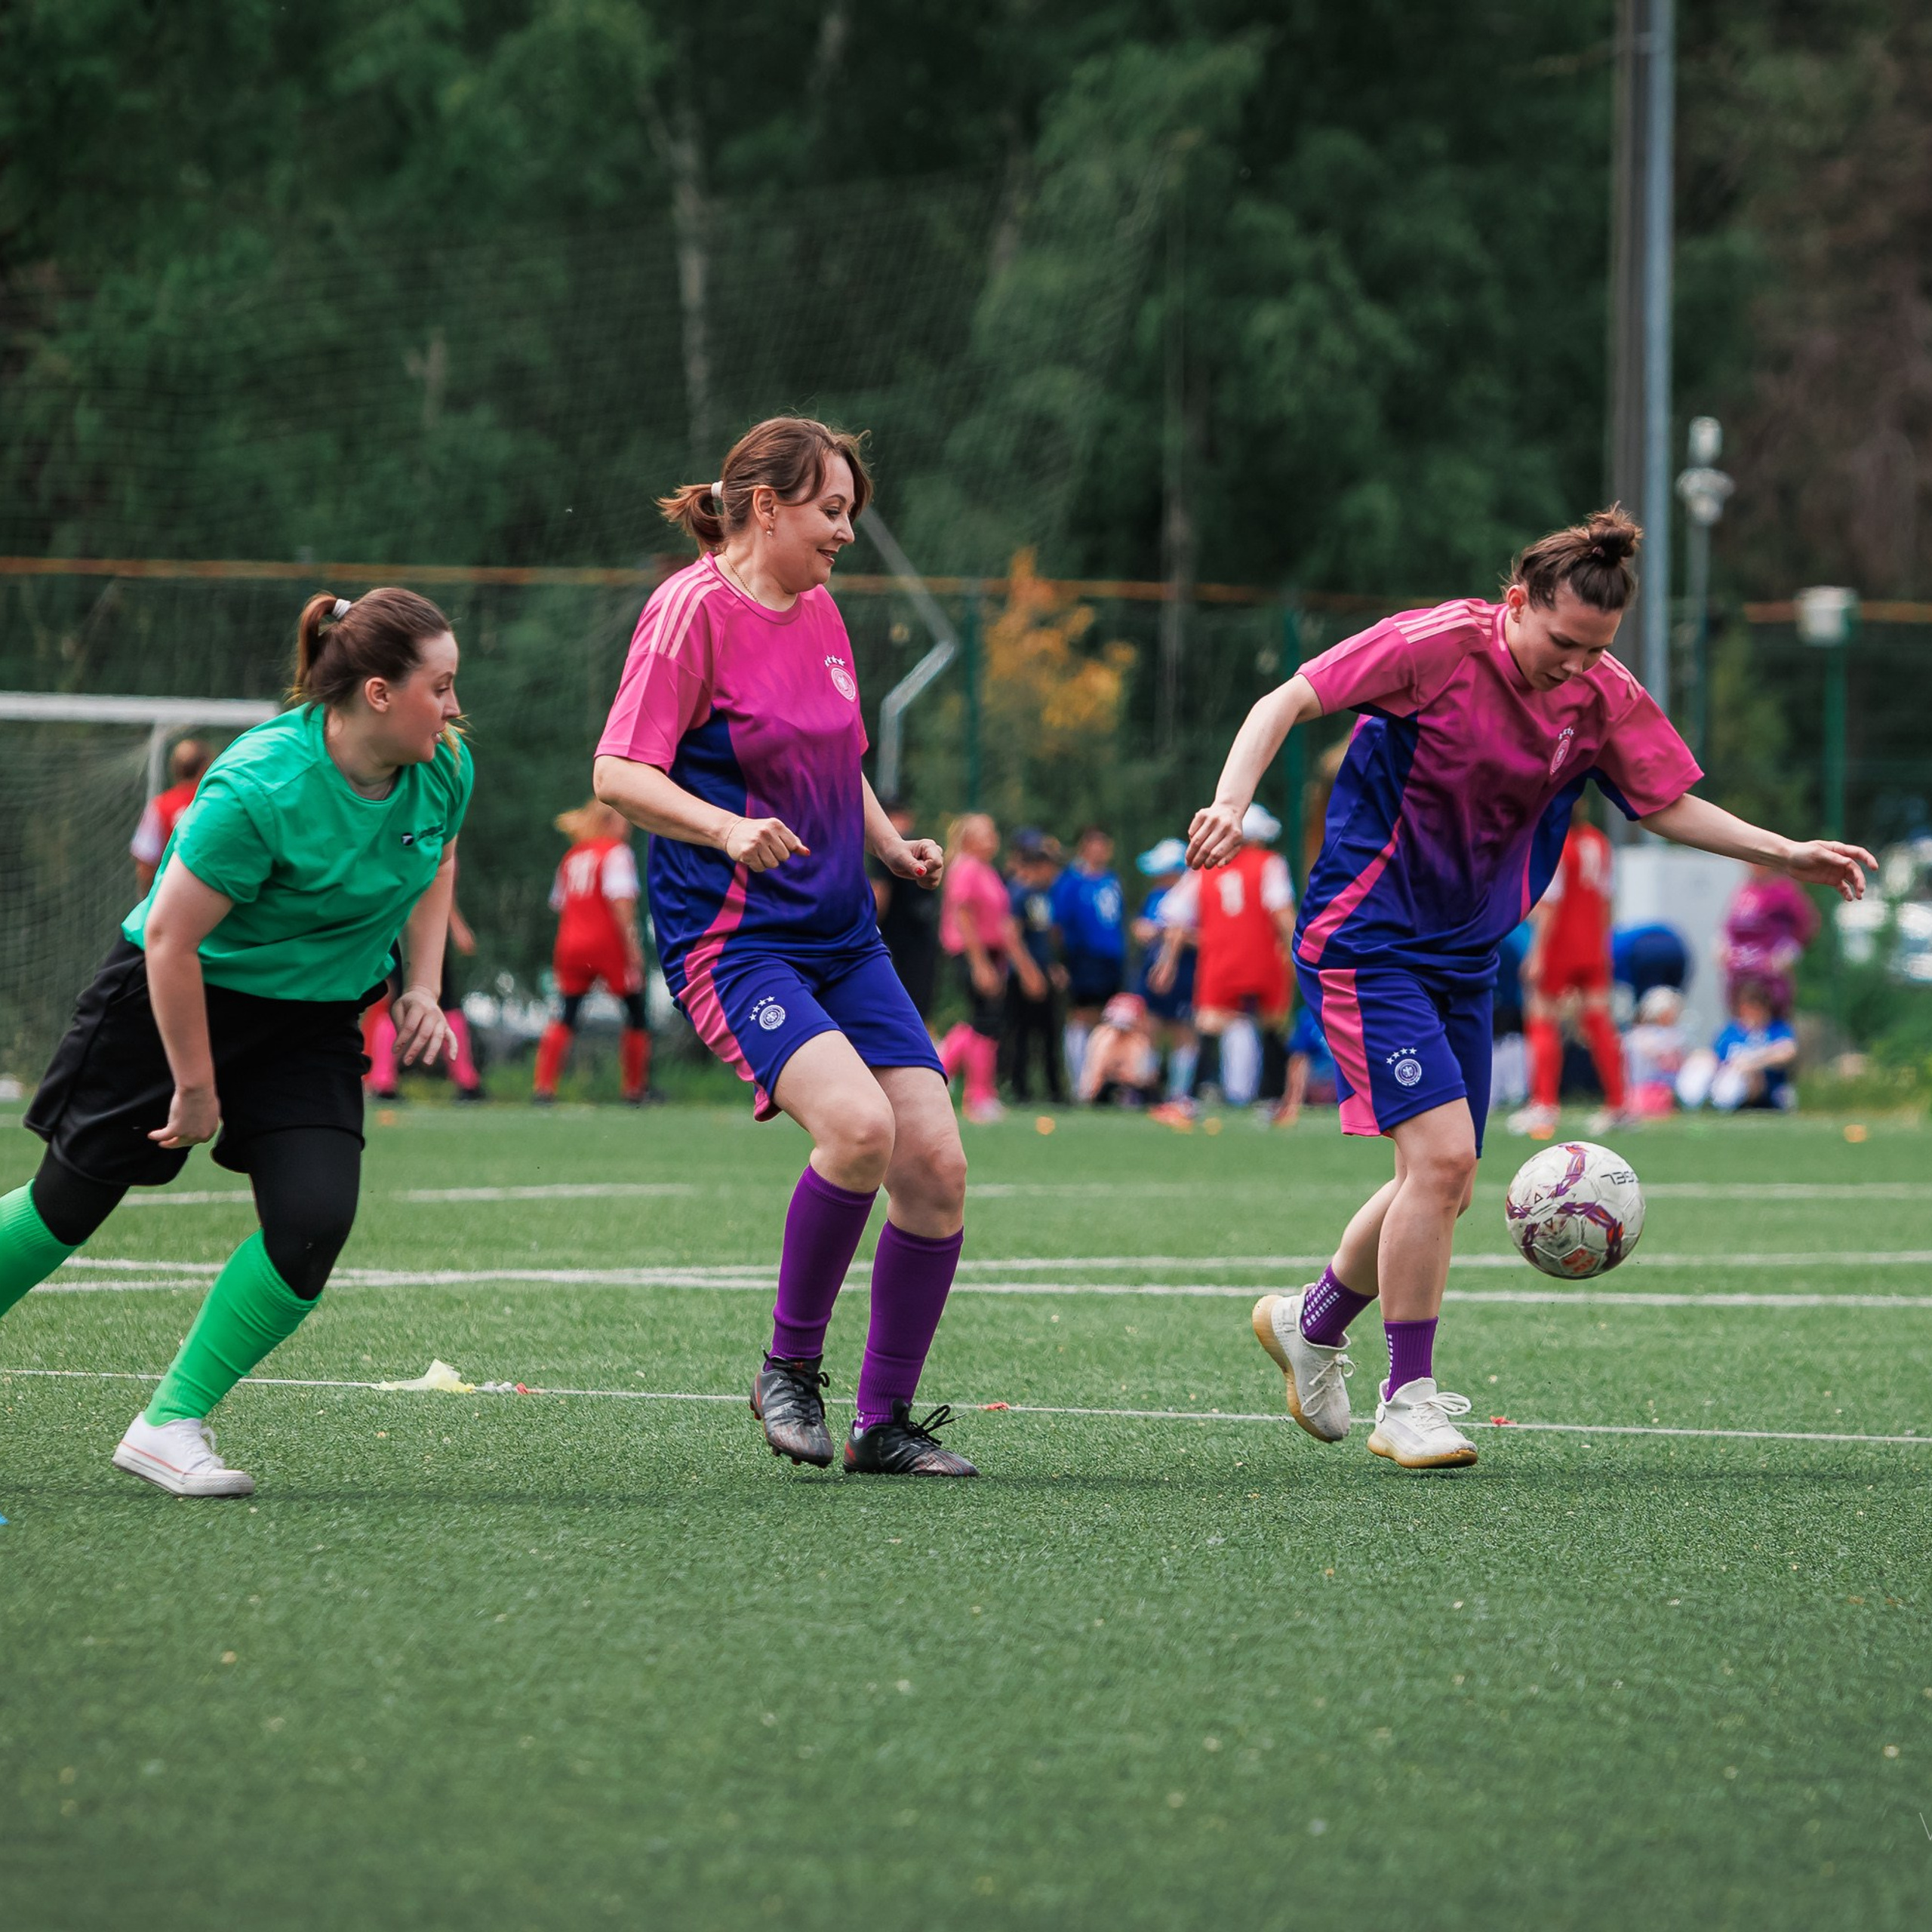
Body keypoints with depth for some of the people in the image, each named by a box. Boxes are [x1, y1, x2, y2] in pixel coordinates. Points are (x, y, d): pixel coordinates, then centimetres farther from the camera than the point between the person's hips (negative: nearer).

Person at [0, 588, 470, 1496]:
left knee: (313, 1223, -14)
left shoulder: (444, 769, -9)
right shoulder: (259, 789, -30)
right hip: (176, 1001, -5)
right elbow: (170, 940, -25)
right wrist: (196, 1089, -18)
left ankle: (171, 1423, -3)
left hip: (312, 1023, 5)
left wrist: (422, 983, 5)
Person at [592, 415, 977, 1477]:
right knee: (858, 1123, -29)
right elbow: (618, 773, -16)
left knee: (936, 1163, -4)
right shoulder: (692, 607, -9)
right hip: (732, 940, -8)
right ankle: (789, 1368, -7)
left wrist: (891, 843, 11)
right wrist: (727, 829, -32)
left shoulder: (819, 612, 14)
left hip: (844, 938, 8)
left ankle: (885, 1423, 10)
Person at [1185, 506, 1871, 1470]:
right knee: (1441, 1156, -18)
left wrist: (1786, 853, -1)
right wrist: (1231, 800, -30)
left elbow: (1668, 804, 9)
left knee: (1442, 1184, 11)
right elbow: (1286, 702, -15)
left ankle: (1311, 1324, 38)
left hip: (1465, 956, 7)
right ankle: (1408, 1402, -5)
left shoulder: (1605, 699, -3)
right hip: (1367, 943, -7)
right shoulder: (1437, 647, -18)